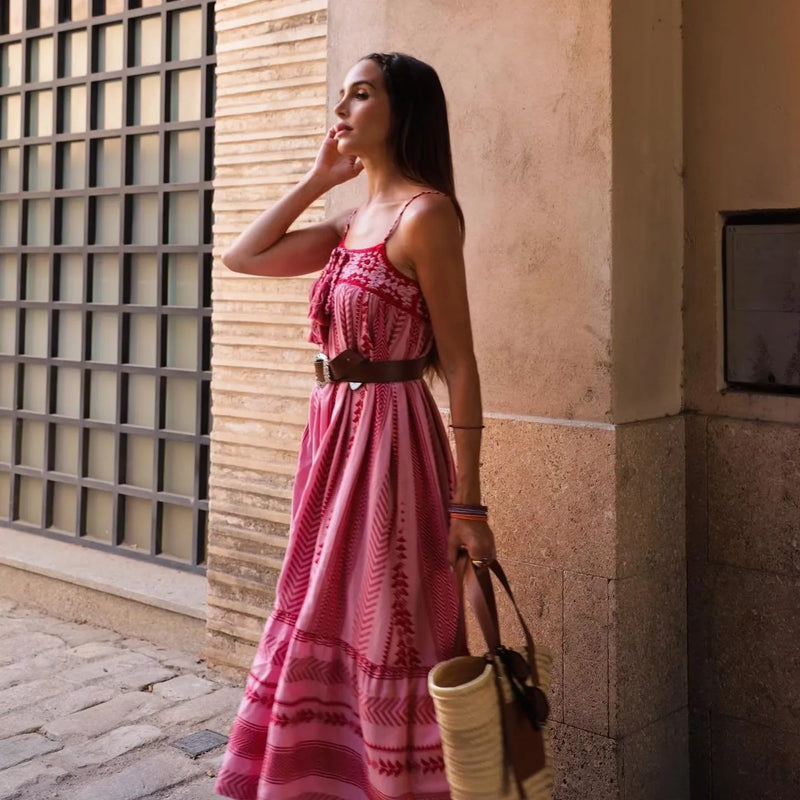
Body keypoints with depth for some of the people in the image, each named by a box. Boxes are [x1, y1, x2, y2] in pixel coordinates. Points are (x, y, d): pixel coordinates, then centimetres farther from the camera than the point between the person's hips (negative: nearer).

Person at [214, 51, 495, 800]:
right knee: (330, 634, 17)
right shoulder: (353, 221, 13)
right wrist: (319, 177, 12)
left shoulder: (425, 213, -11)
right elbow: (242, 256, 17)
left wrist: (467, 504, -16)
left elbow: (459, 364, -13)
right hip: (334, 435, 8)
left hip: (387, 440, -8)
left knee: (387, 642, 2)